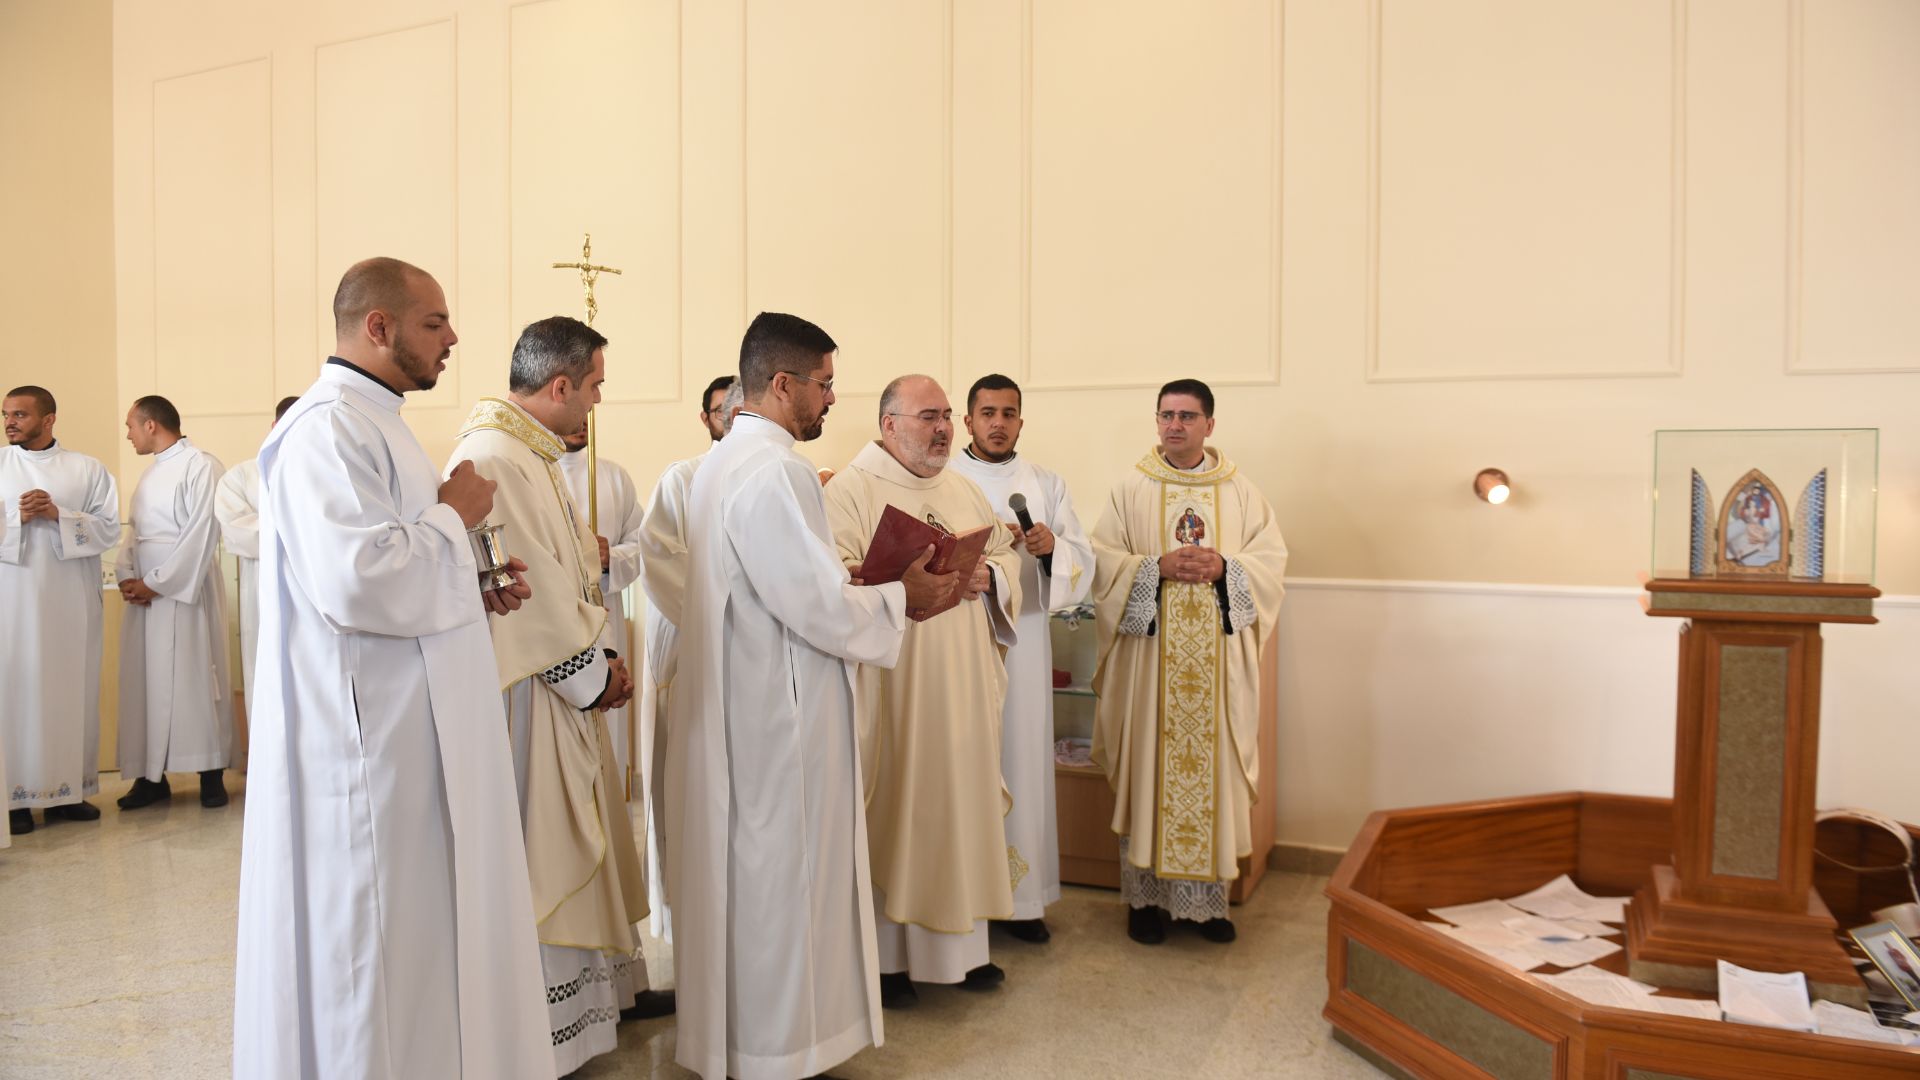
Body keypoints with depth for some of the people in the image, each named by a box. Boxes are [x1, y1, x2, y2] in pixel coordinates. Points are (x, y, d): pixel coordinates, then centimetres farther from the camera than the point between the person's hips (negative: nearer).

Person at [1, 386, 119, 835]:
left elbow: (109, 529, 0)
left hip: (71, 601, 1)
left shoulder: (88, 470, 7)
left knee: (72, 689, 4)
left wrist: (57, 515, -13)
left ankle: (69, 789, 12)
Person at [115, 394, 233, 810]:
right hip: (144, 593, 8)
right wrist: (126, 576, -1)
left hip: (184, 591, -8)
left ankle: (211, 774, 2)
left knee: (193, 679, -4)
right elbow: (135, 532, 17)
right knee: (146, 683, 6)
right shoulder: (151, 472, 19)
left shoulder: (201, 465, -8)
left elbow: (202, 535, -15)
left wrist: (156, 583, -14)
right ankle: (150, 776, 11)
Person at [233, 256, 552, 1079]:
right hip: (368, 742, -10)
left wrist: (477, 592, 8)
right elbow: (356, 579, -28)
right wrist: (454, 515, -14)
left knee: (425, 933, 18)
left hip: (415, 733, 10)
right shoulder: (328, 426, -16)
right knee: (373, 948, 2)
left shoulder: (375, 422, 17)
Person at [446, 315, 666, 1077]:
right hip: (525, 692, -11)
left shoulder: (533, 453, 12)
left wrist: (604, 653, 4)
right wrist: (594, 674, -12)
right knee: (536, 851, 2)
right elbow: (532, 592, -23)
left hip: (564, 681, 11)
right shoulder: (494, 460, -22)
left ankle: (603, 983, 35)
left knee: (582, 837, 19)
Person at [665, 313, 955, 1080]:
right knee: (779, 880, 3)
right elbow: (818, 607, -23)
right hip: (776, 719, -10)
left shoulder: (727, 460, 12)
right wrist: (902, 598, -8)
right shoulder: (770, 470, -21)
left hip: (741, 707, 10)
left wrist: (859, 581, 9)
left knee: (753, 875, 19)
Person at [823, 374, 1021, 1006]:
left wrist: (986, 576, -5)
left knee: (962, 798, 12)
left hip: (964, 688, 7)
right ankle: (885, 955, 16)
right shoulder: (850, 490, -7)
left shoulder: (963, 490, 16)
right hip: (893, 687, -6)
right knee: (890, 811, 1)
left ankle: (960, 945, 26)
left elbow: (1007, 554, 16)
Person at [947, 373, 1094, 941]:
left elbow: (1084, 560, 6)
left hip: (1024, 641, 2)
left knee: (1023, 758, 4)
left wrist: (1052, 547, -15)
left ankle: (1023, 895, 16)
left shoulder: (1047, 484, 12)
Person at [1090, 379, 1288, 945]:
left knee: (1211, 763, 5)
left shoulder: (1241, 492, 8)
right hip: (1150, 655, -1)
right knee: (1148, 766, 3)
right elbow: (1104, 561, -1)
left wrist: (1223, 568, -14)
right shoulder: (1130, 490, 4)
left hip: (1218, 660, 1)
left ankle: (1208, 894, 18)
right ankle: (1146, 893, 15)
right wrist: (1158, 568, -17)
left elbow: (1271, 558, 4)